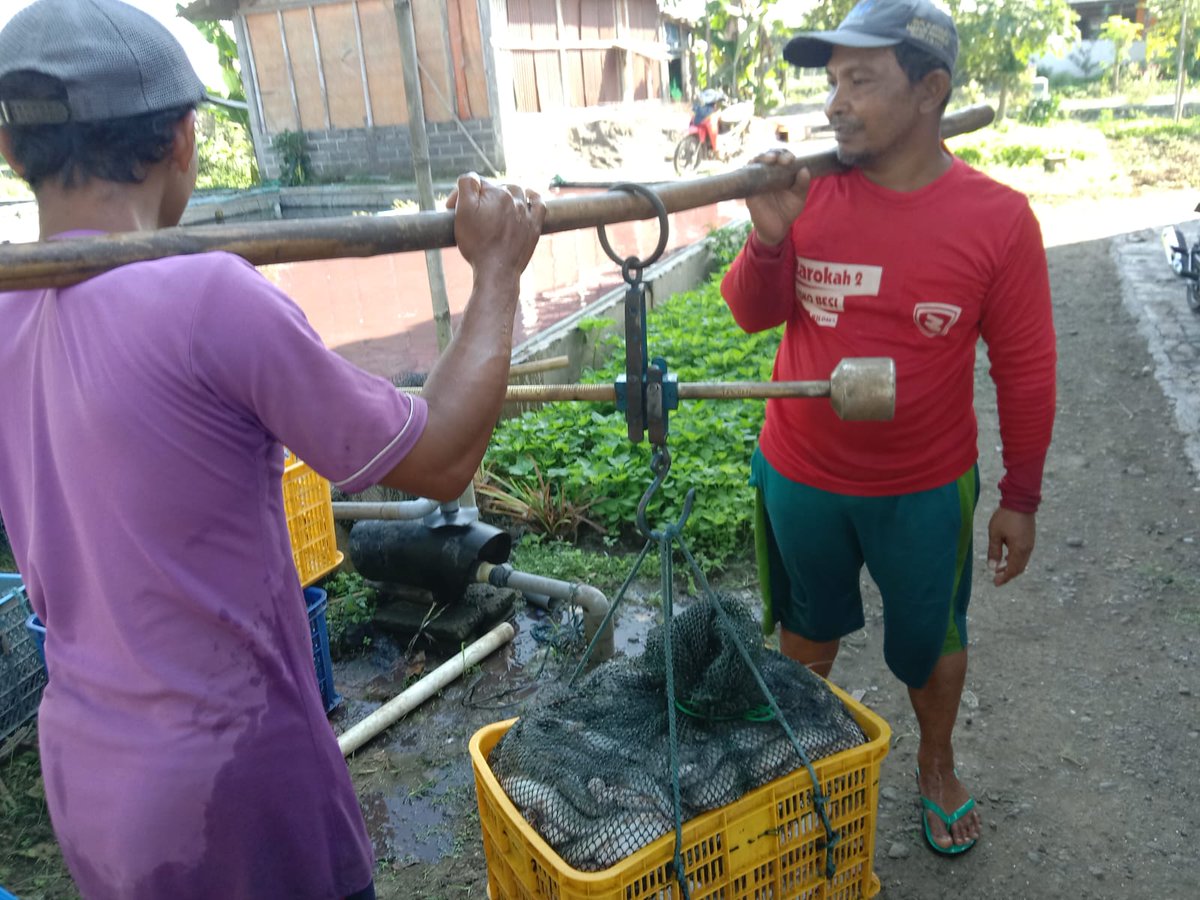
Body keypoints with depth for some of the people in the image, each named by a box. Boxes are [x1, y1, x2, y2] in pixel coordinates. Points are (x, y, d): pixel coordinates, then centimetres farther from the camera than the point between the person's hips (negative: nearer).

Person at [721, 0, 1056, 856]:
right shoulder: (812, 190, -10)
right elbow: (754, 314, -2)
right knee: (807, 626, 23)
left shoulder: (997, 217, -14)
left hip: (926, 491, -1)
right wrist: (769, 237, -22)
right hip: (799, 478, 2)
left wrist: (1021, 499, -2)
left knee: (932, 642, 19)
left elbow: (1026, 370, -6)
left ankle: (937, 767, 49)